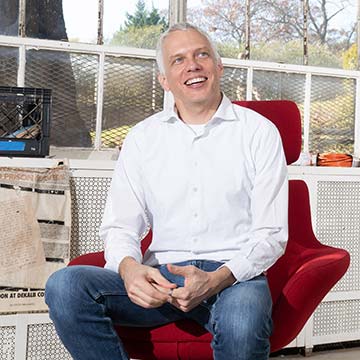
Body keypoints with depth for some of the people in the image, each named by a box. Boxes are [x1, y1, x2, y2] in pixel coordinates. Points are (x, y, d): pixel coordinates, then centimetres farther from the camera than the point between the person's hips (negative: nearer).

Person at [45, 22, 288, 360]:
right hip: (162, 274, 3)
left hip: (235, 274, -2)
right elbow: (120, 226, 8)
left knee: (241, 322, -39)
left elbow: (270, 234, 0)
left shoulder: (259, 132, 5)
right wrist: (129, 268, -17)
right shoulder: (142, 138, 12)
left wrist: (216, 279, -19)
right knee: (65, 285, -24)